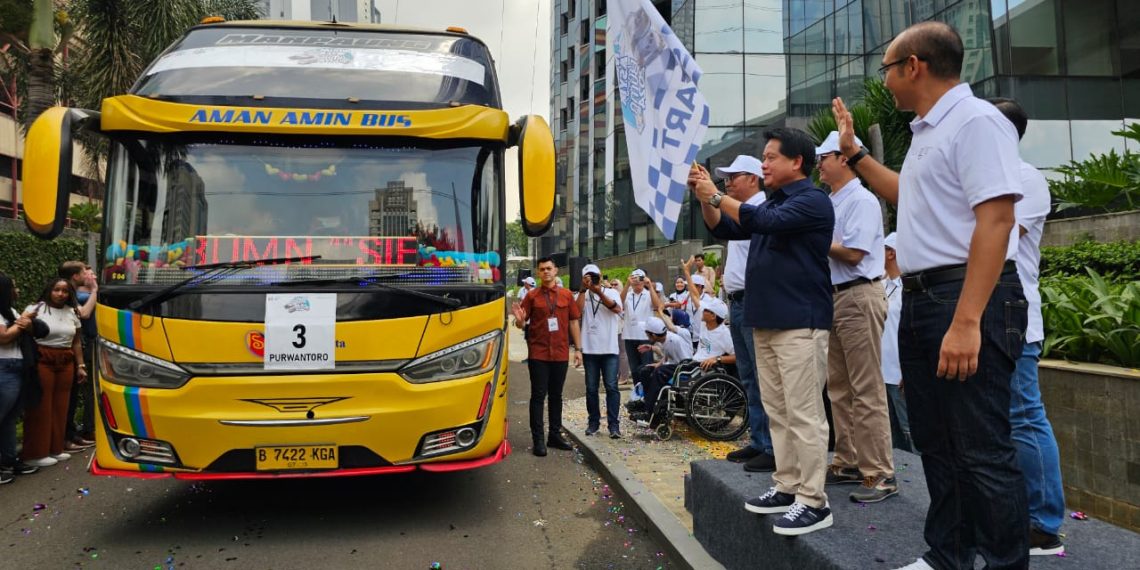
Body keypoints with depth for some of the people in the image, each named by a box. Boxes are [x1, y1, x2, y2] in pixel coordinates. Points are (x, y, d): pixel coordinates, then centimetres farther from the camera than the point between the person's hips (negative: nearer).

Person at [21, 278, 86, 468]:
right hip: (42, 362, -5)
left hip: (66, 363, 6)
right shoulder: (36, 309, -2)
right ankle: (35, 453, 1)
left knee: (60, 406, 8)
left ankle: (55, 449, 17)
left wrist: (80, 366, 15)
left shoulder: (72, 312, 14)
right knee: (41, 407, -5)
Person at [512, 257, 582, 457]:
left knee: (556, 396, 12)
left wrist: (578, 349, 5)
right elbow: (522, 324, 2)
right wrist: (519, 320, -22)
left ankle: (555, 435, 22)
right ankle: (538, 439, 5)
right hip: (538, 353, -2)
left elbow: (573, 322, 9)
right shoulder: (532, 296, 1)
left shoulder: (566, 295, 6)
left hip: (560, 353, 2)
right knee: (538, 396, 0)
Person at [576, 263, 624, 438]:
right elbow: (577, 310, -14)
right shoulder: (582, 295, 6)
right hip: (589, 349, 1)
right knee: (591, 388, 8)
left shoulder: (611, 292, 6)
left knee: (611, 387, -3)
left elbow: (616, 308, -15)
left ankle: (614, 424, 0)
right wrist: (584, 289, -18)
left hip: (609, 349, -1)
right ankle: (593, 422, 18)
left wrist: (599, 292, -24)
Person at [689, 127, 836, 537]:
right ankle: (788, 487, 19)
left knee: (803, 414, -7)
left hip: (799, 322, -9)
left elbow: (765, 222, -21)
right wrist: (704, 198, 5)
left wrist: (717, 195, -13)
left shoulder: (812, 200, -6)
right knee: (777, 411, 11)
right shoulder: (773, 203, 20)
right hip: (765, 322, 9)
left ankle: (814, 502, -2)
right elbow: (724, 228, 21)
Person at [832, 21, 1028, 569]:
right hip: (921, 300, 10)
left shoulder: (976, 120, -12)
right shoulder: (927, 131, 18)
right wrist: (853, 151, 34)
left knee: (982, 452, -4)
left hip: (969, 300, -10)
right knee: (936, 443, 17)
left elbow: (995, 221, -22)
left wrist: (966, 321, -27)